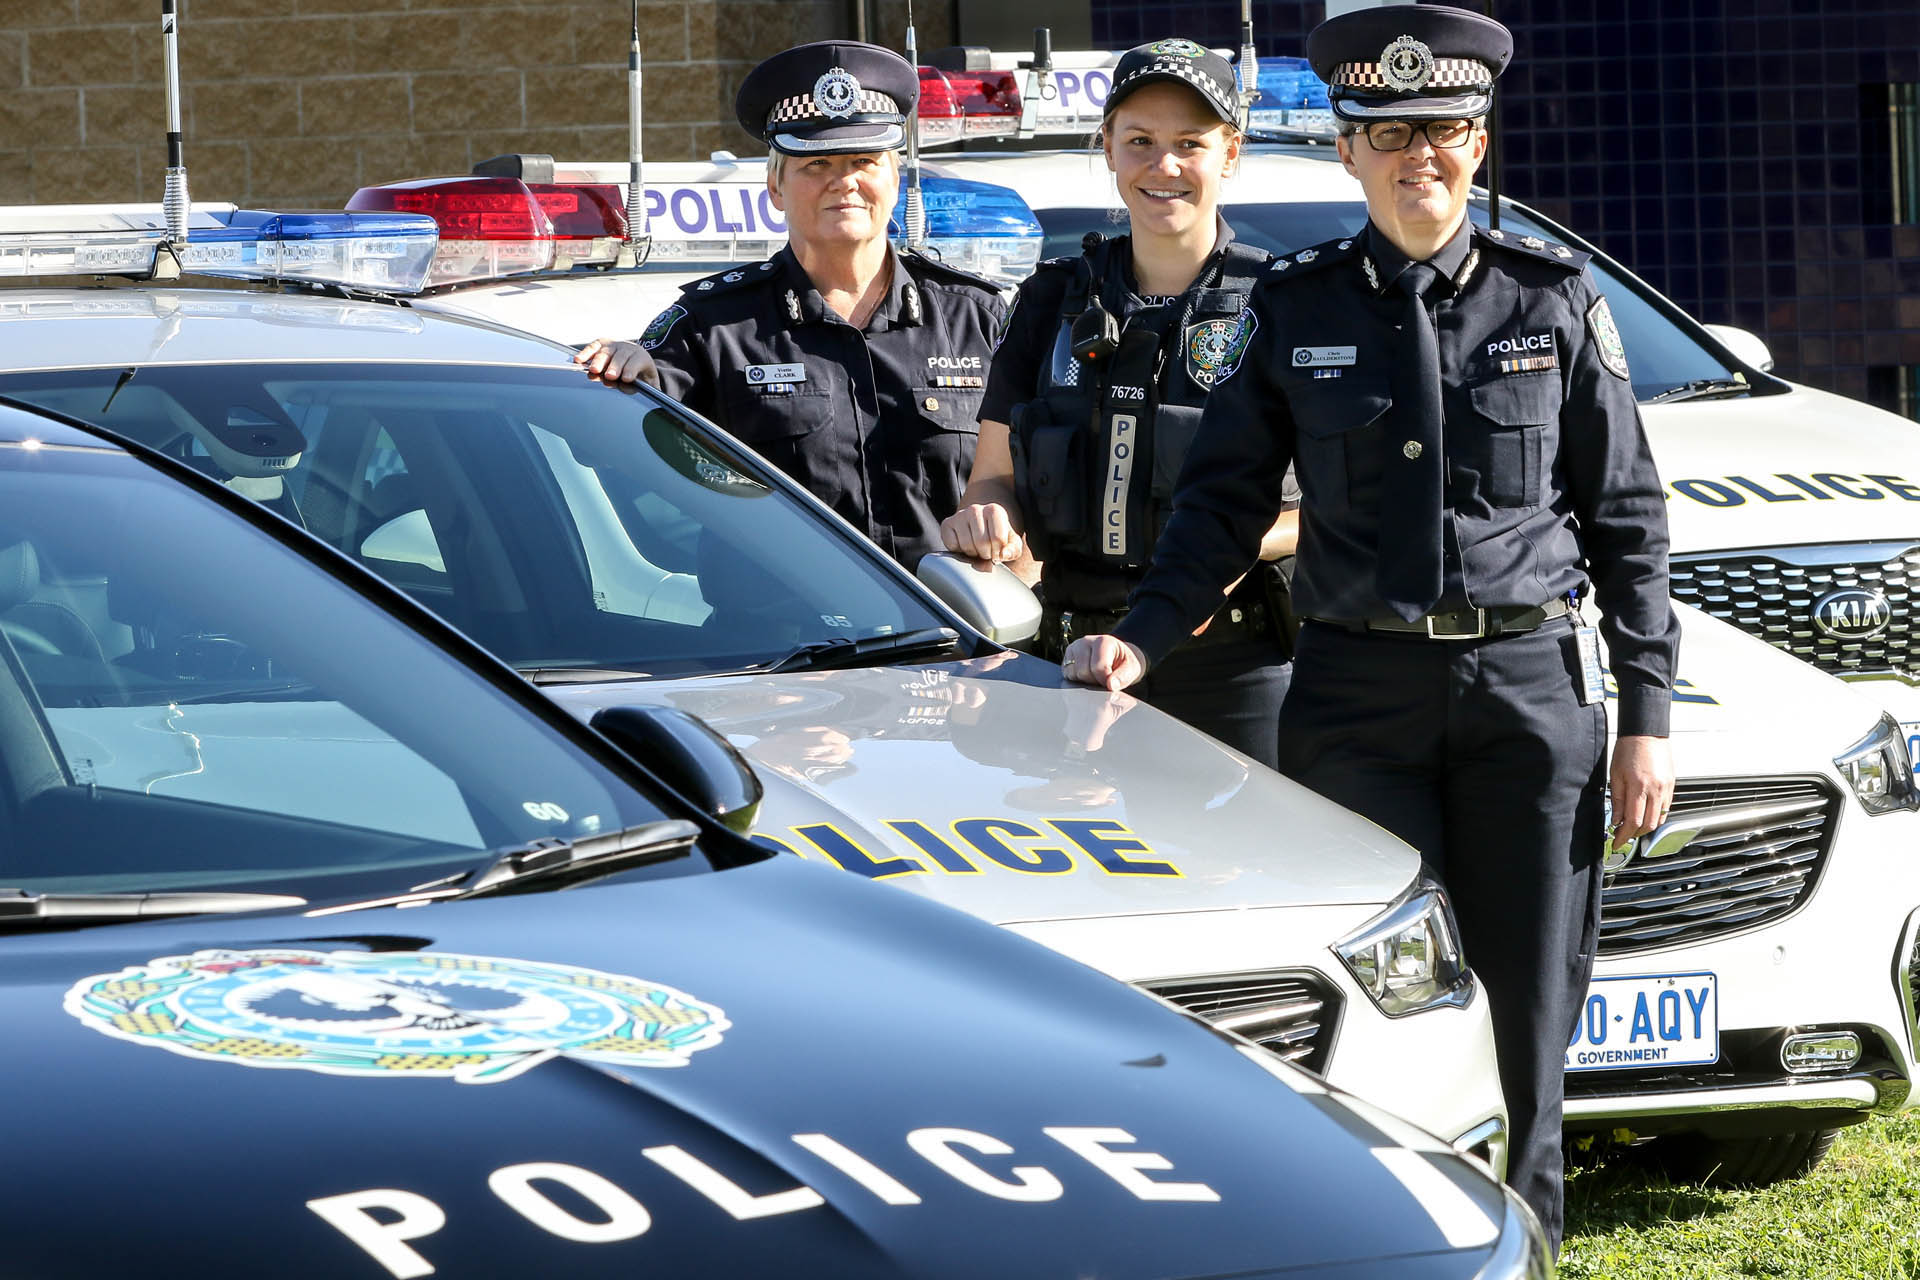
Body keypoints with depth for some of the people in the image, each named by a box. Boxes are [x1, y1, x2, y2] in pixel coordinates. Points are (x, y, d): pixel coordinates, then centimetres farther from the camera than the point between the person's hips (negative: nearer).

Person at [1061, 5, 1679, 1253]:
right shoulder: (1296, 308, 6)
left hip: (1529, 683, 0)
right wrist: (1143, 637, -10)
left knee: (1526, 1003, 2)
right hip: (1359, 697, 0)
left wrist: (1647, 715, 2)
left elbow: (1627, 517, 7)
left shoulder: (1555, 297, 5)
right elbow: (1225, 501, 6)